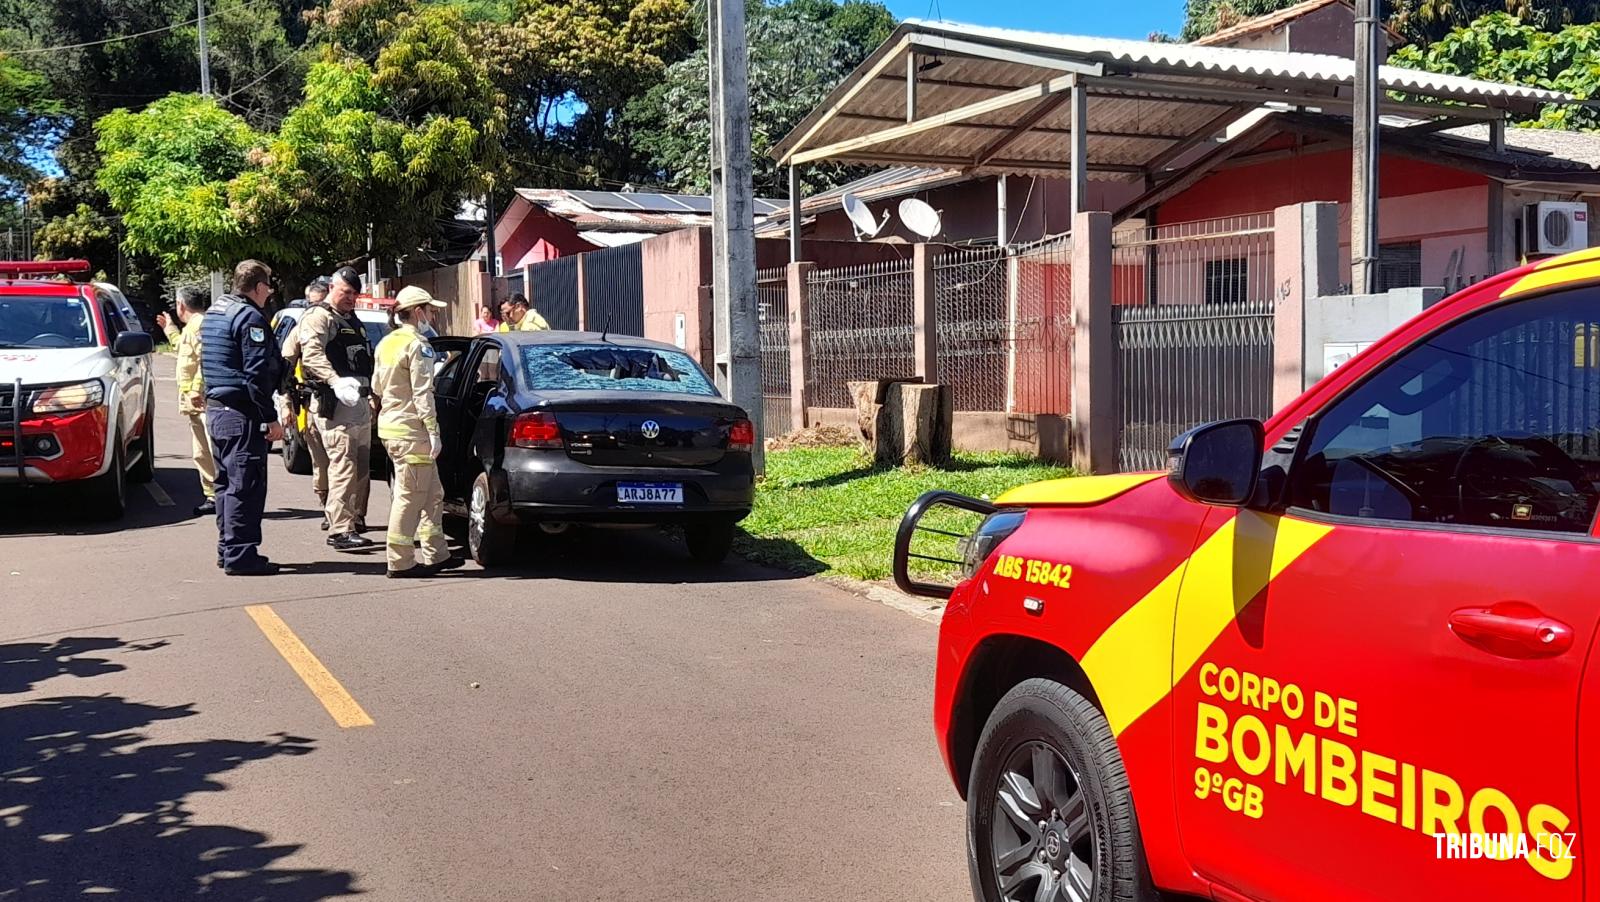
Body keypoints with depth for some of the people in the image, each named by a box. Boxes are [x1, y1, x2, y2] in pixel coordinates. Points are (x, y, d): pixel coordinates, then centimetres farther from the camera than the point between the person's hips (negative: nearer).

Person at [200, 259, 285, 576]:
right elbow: (257, 375, -20)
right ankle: (240, 555, -5)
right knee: (245, 485, -6)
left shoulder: (214, 313, 16)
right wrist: (270, 418, -18)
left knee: (227, 483, 16)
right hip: (242, 414, -10)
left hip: (215, 409, 10)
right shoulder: (250, 318, -15)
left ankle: (227, 549, 23)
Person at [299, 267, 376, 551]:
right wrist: (336, 381, -36)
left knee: (362, 467, 12)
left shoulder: (353, 320, 24)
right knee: (343, 466, -16)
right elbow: (312, 354, -21)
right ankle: (341, 530, -18)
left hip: (360, 402, 9)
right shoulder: (318, 317, -5)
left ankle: (356, 520, 21)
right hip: (335, 403, -9)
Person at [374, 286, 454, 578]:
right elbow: (423, 394, -18)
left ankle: (437, 554, 19)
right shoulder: (418, 345, -13)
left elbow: (377, 386, 21)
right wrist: (433, 431, -17)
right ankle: (400, 563, 0)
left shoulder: (386, 343, 16)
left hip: (389, 425, 10)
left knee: (433, 494, 15)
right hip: (410, 430, -10)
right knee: (409, 497, -4)